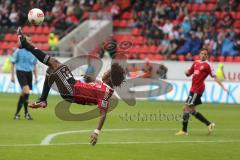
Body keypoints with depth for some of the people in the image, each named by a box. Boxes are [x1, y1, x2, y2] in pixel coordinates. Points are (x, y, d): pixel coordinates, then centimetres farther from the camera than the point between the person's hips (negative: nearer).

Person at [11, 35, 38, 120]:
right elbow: (13, 63, 0)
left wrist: (36, 77, 14)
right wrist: (12, 76, -4)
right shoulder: (18, 51, -4)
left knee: (23, 93, 8)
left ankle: (17, 113, 19)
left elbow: (34, 65, 19)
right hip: (20, 72, -5)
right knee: (26, 91, -19)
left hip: (29, 73, 5)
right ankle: (26, 113, -11)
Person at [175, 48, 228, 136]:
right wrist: (187, 72, -2)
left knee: (187, 108, -10)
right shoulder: (196, 63, 14)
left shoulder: (207, 65, -7)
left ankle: (184, 131, -6)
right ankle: (209, 124, 21)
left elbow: (214, 77, -8)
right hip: (193, 89, 8)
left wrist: (223, 87, -14)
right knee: (192, 110, 13)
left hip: (197, 89, -8)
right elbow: (189, 73, 22)